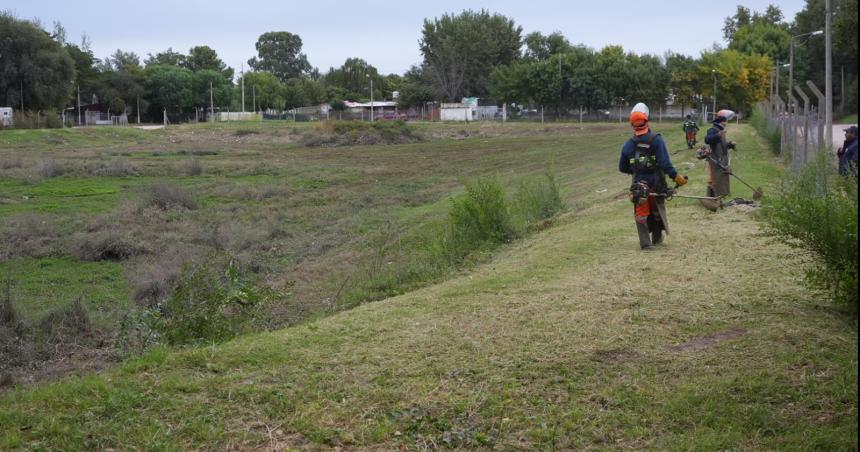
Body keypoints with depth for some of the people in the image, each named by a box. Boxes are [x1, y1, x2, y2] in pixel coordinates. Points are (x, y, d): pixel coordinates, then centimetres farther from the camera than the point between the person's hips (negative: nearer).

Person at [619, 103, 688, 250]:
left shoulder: (628, 145, -4)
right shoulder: (656, 140, -15)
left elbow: (622, 168, 5)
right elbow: (665, 163, -23)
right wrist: (676, 177, -17)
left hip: (639, 184, 1)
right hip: (656, 183, -1)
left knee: (641, 214, 9)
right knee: (657, 211, 20)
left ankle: (645, 242, 3)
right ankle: (657, 238, 34)